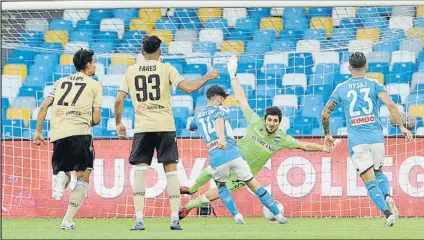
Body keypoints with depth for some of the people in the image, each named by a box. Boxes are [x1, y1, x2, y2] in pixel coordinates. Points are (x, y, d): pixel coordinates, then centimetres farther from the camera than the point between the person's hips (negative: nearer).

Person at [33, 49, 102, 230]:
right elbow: (96, 119, 4)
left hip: (57, 134, 4)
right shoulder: (94, 85, 9)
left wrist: (38, 132, 13)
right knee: (83, 177, 5)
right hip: (80, 132, -4)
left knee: (65, 172, 21)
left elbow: (44, 107, 10)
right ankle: (67, 221, -7)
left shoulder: (60, 82, 20)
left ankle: (60, 177, -18)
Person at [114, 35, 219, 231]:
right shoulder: (166, 69, 3)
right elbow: (188, 88, -5)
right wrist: (206, 78, 12)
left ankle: (139, 220, -5)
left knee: (139, 171, 3)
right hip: (165, 126, -1)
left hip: (142, 127, 1)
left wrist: (118, 123, 18)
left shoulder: (131, 71, 8)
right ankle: (175, 219, 0)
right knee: (171, 170, 5)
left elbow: (119, 100, 4)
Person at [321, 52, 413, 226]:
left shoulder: (341, 88, 7)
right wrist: (402, 127, -7)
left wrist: (327, 134, 22)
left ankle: (387, 212, -19)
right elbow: (390, 104, -10)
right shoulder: (374, 84, 4)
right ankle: (387, 197, -7)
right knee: (379, 172, 23)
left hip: (356, 141, -1)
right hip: (376, 138, 1)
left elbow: (325, 113, 7)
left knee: (369, 180, -1)